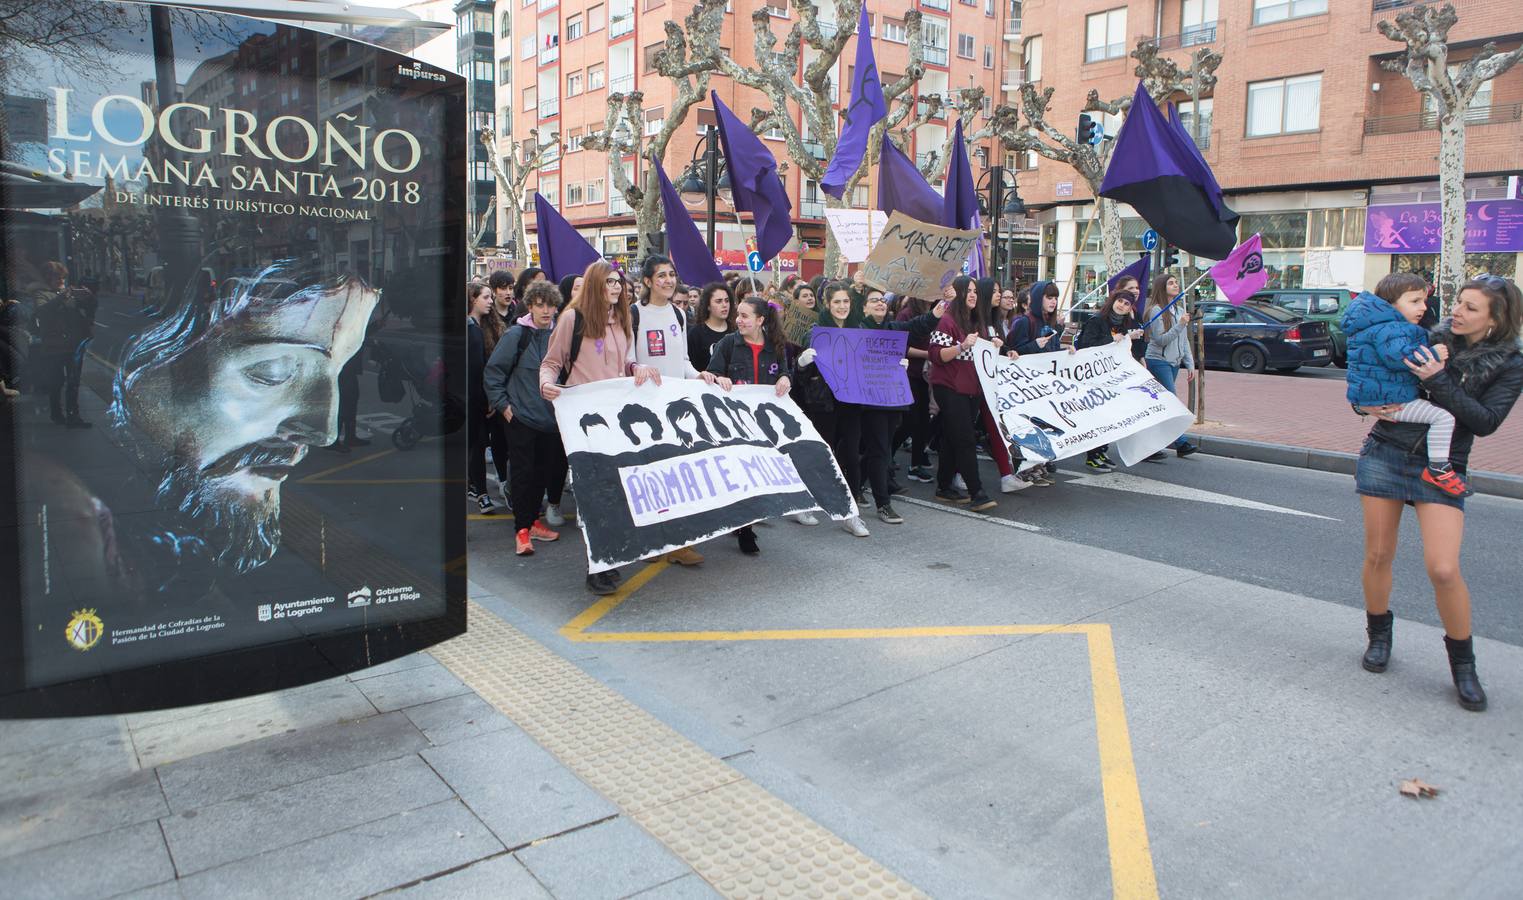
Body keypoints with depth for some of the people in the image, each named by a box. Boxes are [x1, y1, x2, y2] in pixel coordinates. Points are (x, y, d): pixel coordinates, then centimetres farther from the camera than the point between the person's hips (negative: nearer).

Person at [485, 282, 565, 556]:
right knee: (524, 473, -3)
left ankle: (533, 521, 25)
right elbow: (493, 371, -5)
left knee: (546, 470, 10)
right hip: (522, 417, -4)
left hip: (551, 417, 4)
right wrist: (502, 404, -8)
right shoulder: (516, 335, -7)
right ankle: (522, 529, 4)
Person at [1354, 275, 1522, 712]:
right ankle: (1379, 635, 30)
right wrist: (1367, 404, -5)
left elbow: (1486, 421, -13)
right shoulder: (1431, 340, 5)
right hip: (1383, 454, 2)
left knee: (1444, 570, -11)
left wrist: (1439, 382, -21)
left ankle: (1463, 662, 11)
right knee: (1377, 556, 7)